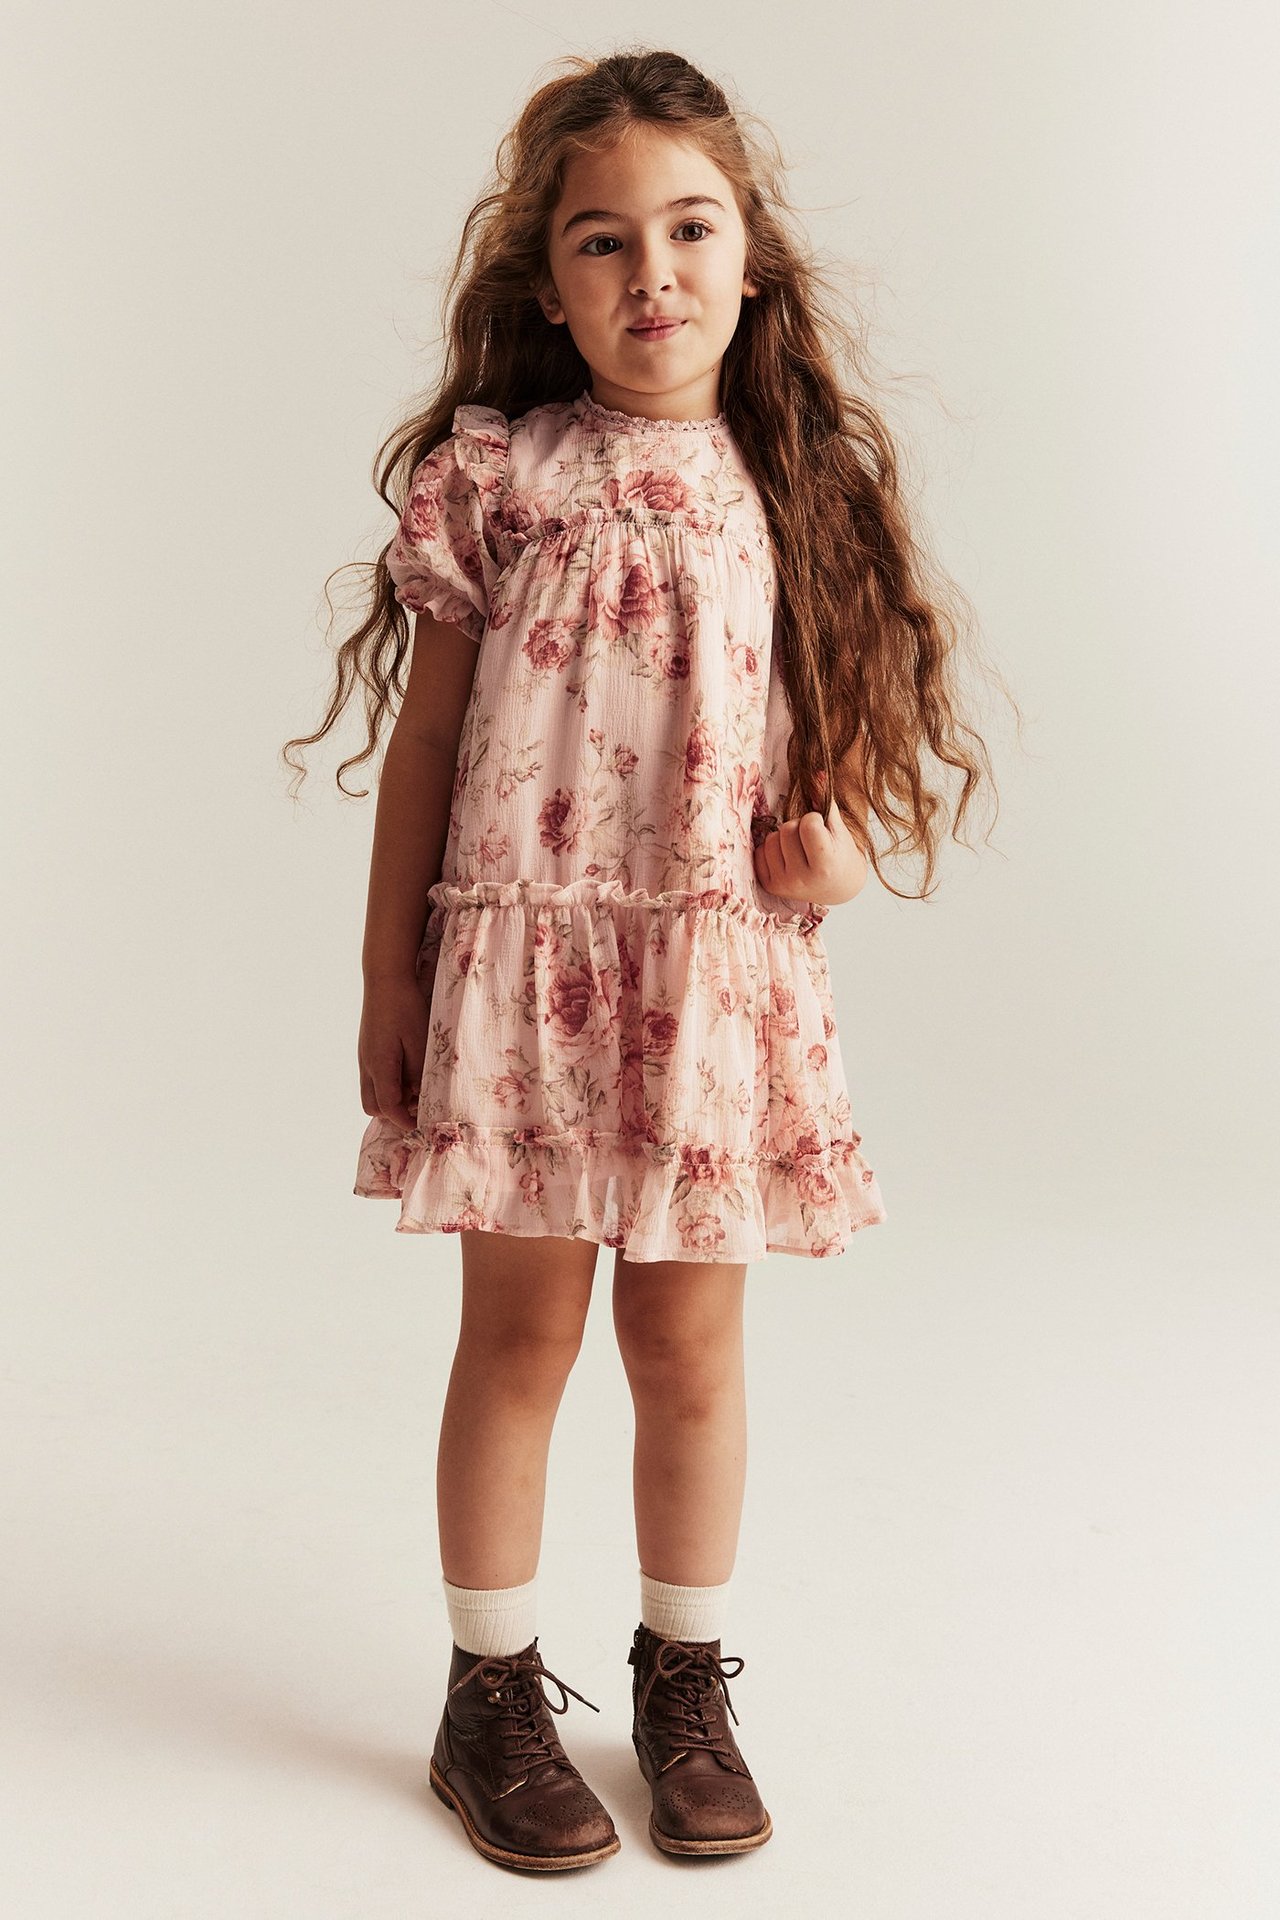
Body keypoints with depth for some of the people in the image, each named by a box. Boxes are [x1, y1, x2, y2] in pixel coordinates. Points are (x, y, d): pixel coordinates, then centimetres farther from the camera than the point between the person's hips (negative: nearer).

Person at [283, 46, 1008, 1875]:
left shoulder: (803, 485, 6)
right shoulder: (490, 478, -1)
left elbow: (844, 721, 15)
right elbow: (424, 745, 2)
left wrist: (844, 827, -8)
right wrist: (386, 980, 1)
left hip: (720, 971, 2)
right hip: (524, 955, -2)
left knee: (691, 1342, 10)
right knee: (520, 1331, 7)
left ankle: (686, 1684, 30)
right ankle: (493, 1694, 26)